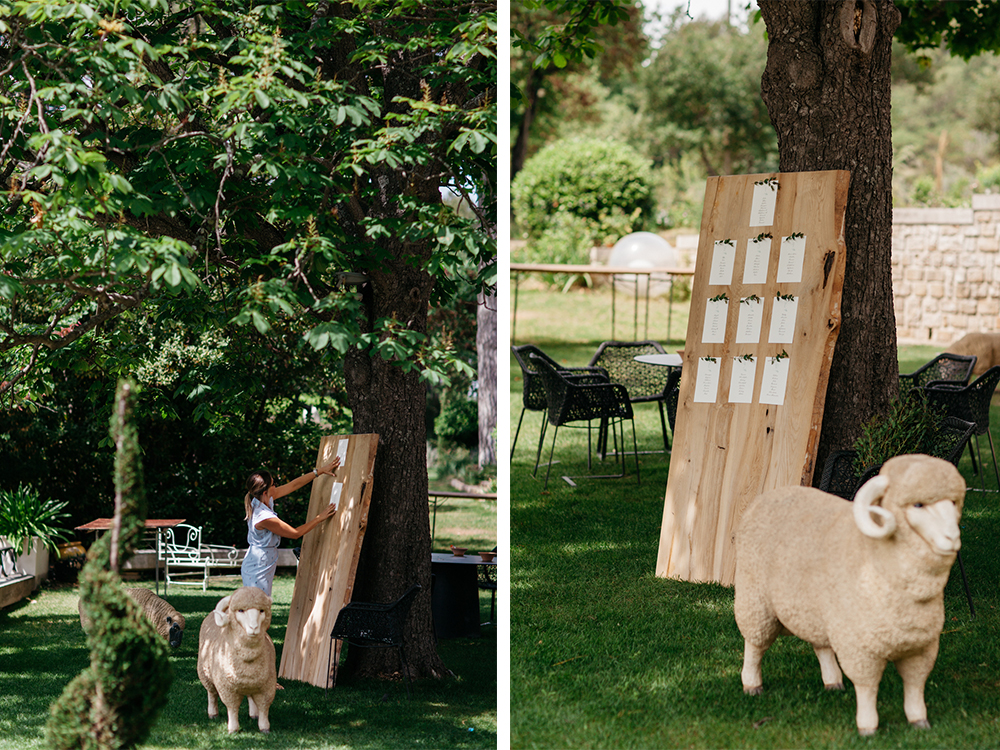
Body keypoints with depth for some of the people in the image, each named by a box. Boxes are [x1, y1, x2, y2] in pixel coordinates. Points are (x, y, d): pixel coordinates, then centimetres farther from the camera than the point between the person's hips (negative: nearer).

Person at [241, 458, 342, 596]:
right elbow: (295, 533, -15)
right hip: (257, 572, -10)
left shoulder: (261, 501, -1)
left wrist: (321, 471, 9)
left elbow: (294, 485, 7)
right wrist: (319, 518, -5)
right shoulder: (265, 517, -27)